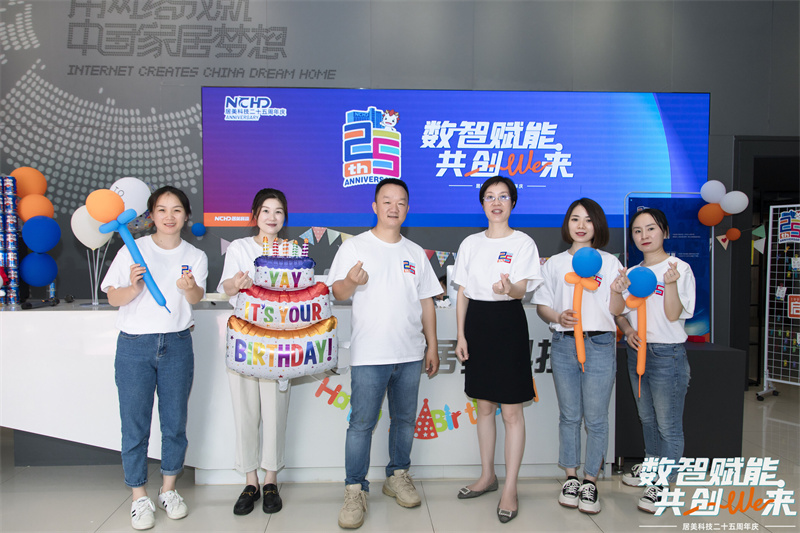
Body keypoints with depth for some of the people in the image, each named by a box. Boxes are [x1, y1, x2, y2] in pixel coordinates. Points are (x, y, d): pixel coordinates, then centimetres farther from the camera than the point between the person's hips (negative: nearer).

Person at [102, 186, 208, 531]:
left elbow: (196, 298, -11)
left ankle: (169, 489, 27)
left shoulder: (195, 256, 6)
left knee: (175, 422, 9)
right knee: (135, 424, 3)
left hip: (177, 344, 2)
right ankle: (139, 498, 19)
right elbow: (113, 298, 3)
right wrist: (133, 288, -18)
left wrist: (190, 288, -35)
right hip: (134, 346, -1)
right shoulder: (132, 250, 2)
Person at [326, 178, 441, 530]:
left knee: (404, 418, 14)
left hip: (410, 354, 4)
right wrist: (351, 281, -26)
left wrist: (432, 346, 11)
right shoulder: (354, 247, 0)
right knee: (362, 422, -1)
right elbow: (337, 293, -3)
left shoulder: (415, 253, 13)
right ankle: (355, 491, 11)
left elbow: (426, 302, 14)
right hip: (369, 355, -4)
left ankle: (398, 477, 31)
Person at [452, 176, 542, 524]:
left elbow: (521, 290, -15)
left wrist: (507, 288, -39)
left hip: (508, 323, -4)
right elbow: (462, 292, 9)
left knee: (512, 411, 0)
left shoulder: (523, 243, -3)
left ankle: (510, 488, 11)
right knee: (484, 406, 14)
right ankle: (487, 475, 30)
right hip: (476, 323, 5)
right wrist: (461, 335, 2)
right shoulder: (470, 244, 9)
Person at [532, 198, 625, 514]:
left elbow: (615, 311, 3)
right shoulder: (555, 264, 10)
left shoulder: (609, 262, 6)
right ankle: (571, 478, 23)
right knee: (569, 416, 10)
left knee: (595, 418, 2)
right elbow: (541, 305, 7)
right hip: (563, 345, 2)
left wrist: (618, 292, -18)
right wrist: (558, 317, -13)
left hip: (599, 346, -1)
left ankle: (590, 482, 16)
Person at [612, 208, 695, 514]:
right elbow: (619, 312, 14)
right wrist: (627, 329, -6)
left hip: (668, 354, -6)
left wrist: (670, 284, -29)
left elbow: (674, 315, -15)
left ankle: (663, 483, 12)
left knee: (668, 425, 1)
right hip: (637, 351, 6)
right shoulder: (632, 272, 9)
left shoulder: (680, 268, -8)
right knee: (647, 419, 20)